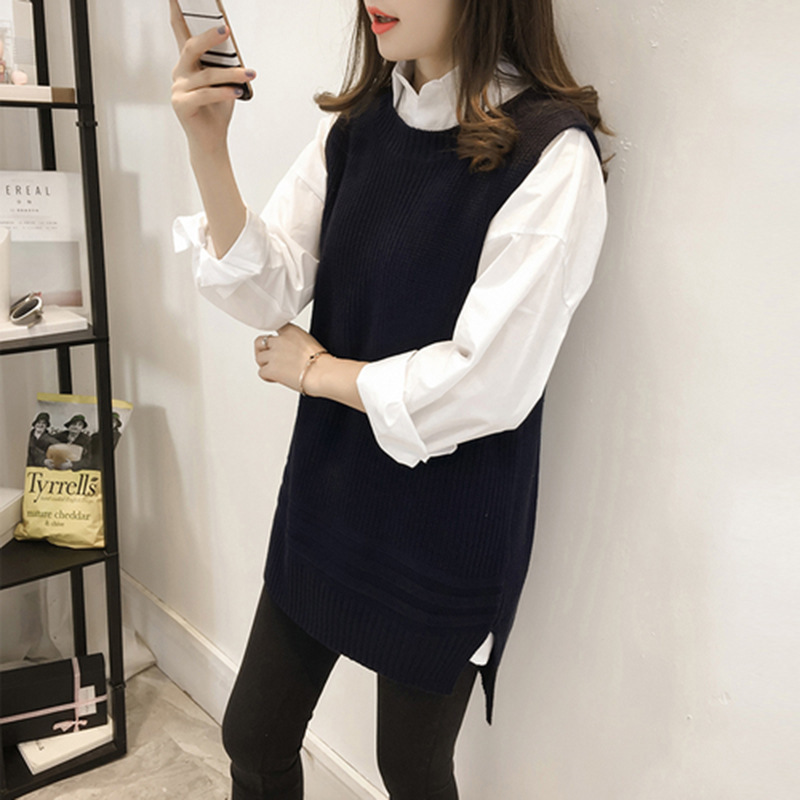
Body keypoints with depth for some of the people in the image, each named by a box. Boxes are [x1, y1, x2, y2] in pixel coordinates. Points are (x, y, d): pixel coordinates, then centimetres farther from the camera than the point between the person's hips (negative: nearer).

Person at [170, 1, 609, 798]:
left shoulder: (551, 153, -18)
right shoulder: (358, 125, 1)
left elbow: (488, 386, -22)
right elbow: (271, 291, -5)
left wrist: (317, 371, -9)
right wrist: (207, 147, -19)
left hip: (446, 528, -5)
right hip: (326, 493, 6)